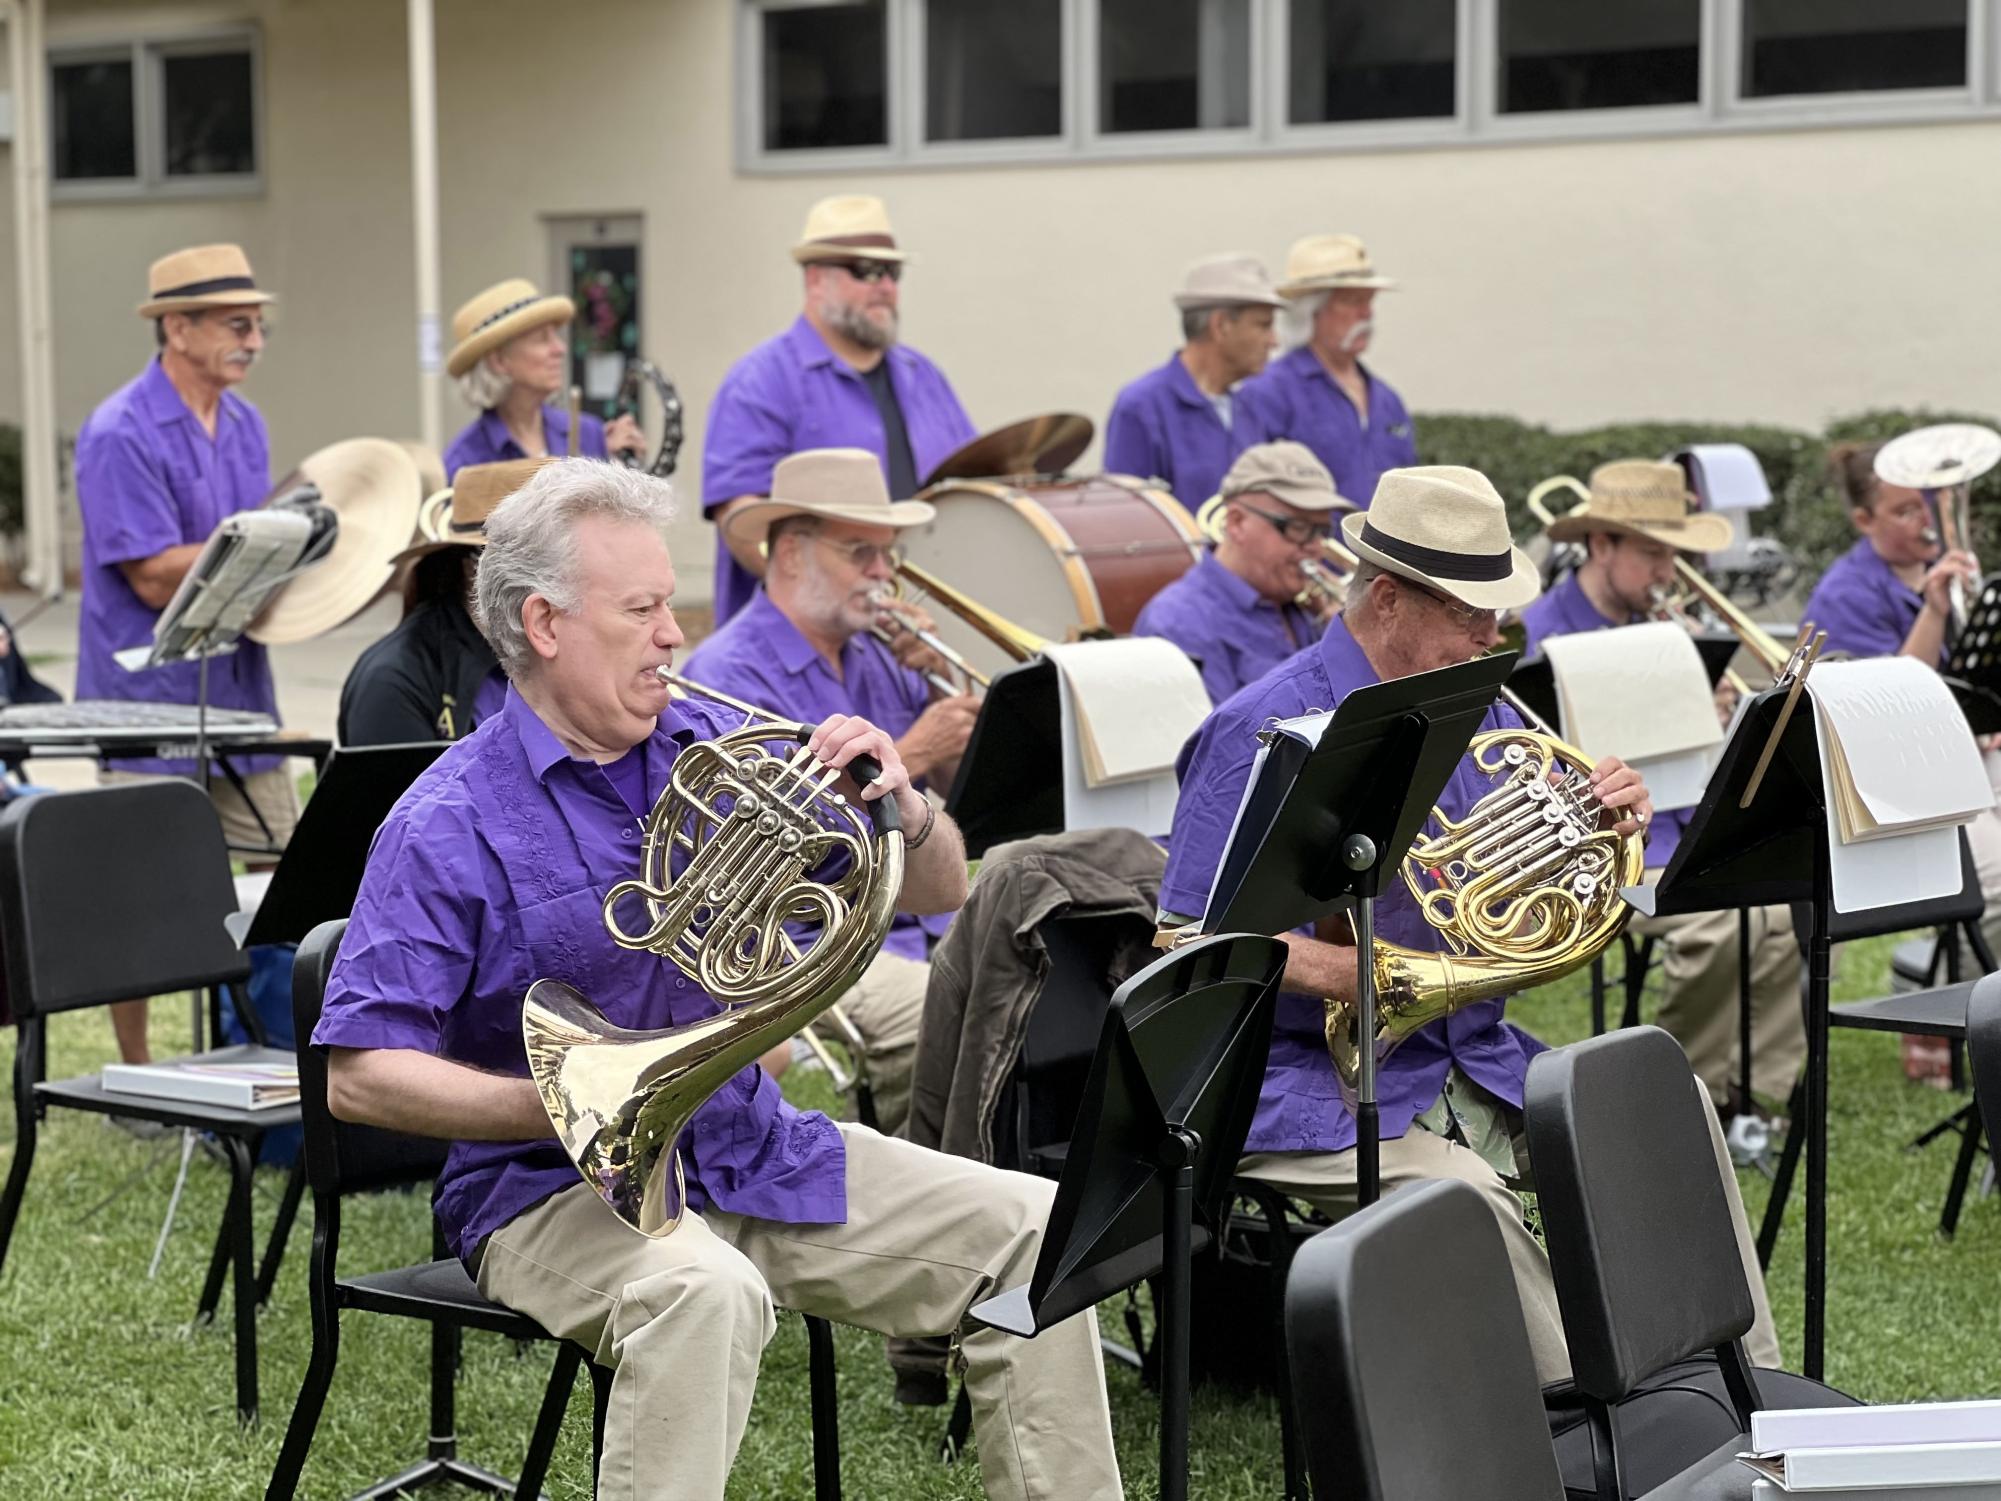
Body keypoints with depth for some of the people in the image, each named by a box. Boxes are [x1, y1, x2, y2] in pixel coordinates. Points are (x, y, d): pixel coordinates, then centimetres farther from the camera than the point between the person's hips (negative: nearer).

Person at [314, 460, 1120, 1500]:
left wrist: (904, 807, -14)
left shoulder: (719, 750, 5)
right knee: (707, 1291, -38)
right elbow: (358, 1074, -17)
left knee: (1031, 1229, -4)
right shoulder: (449, 827, -12)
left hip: (752, 1150, 6)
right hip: (561, 1183, -6)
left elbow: (934, 896, 9)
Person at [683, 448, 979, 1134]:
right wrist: (908, 754, -15)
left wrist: (938, 682, 1)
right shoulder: (729, 674, -8)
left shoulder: (873, 659, 16)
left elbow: (956, 786, 17)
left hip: (928, 922, 7)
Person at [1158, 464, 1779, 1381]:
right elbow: (1187, 939, -15)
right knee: (1464, 1194, -33)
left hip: (1471, 1060, 7)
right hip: (1317, 1080, -7)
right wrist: (1327, 969, -28)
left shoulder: (1476, 712, 11)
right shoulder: (1267, 732, -12)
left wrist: (1609, 823, -5)